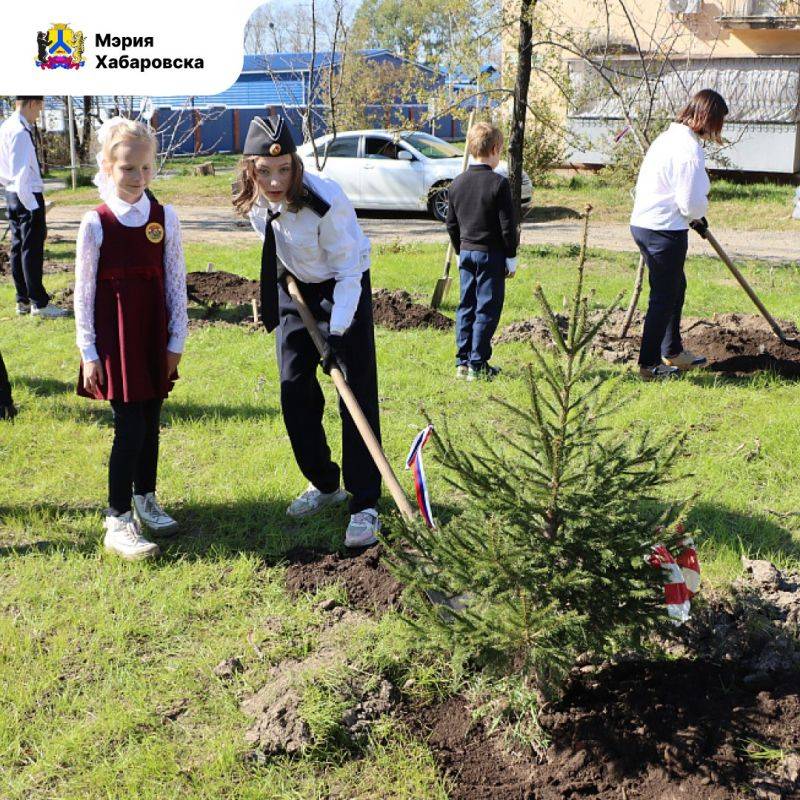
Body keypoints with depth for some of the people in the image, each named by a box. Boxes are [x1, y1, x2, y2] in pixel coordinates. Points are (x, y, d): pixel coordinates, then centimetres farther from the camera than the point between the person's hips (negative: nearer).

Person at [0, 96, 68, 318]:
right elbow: (21, 173, -23)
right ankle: (39, 303, 3)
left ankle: (23, 300, 22)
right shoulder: (20, 132, -19)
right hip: (28, 196, -10)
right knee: (32, 249, -3)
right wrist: (32, 206, -20)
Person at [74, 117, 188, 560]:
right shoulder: (95, 224, -7)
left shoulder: (165, 218, 1)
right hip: (115, 339, -3)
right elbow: (83, 292, -4)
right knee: (130, 428, -6)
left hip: (154, 336, 4)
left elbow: (176, 283, 5)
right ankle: (118, 521, 3)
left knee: (150, 422, 13)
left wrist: (176, 340, 4)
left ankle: (145, 500, 31)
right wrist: (89, 353, -6)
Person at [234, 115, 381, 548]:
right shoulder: (254, 202, -14)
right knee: (294, 392, 5)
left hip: (345, 288, -5)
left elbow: (348, 271, -25)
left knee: (357, 395, -10)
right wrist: (270, 299, 13)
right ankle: (324, 484, 23)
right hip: (295, 287, 6)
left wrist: (339, 333, -31)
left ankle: (364, 505, -5)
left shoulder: (327, 202, -31)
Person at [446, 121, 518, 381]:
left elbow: (451, 224, 11)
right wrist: (512, 257, -3)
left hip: (466, 252, 6)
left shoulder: (457, 183, 6)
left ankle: (463, 362, 15)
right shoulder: (498, 183, -13)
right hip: (491, 254, -6)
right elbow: (508, 225, -12)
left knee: (466, 307, 12)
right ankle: (477, 365, 0)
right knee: (487, 309, 0)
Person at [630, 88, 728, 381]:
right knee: (664, 297, 0)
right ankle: (648, 365, 8)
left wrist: (697, 213, 16)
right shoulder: (689, 149, -20)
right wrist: (702, 208, 4)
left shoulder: (667, 137, 11)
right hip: (665, 231, -10)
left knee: (675, 287, 23)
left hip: (643, 223, 10)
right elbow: (691, 205, -21)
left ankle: (672, 352, 35)